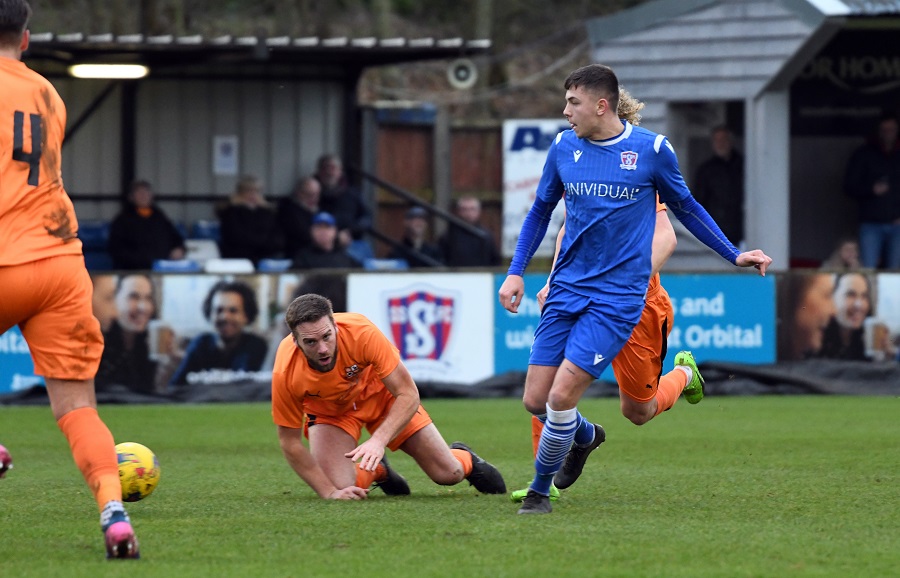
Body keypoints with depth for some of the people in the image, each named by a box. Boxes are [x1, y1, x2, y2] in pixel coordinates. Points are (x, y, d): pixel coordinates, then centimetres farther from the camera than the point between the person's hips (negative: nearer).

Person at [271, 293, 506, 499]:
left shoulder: (362, 332, -37)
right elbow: (290, 441, -22)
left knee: (448, 474, -3)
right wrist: (330, 492, -29)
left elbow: (408, 395, -31)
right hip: (330, 410, 0)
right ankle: (378, 471, 15)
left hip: (379, 393, 0)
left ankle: (465, 459, 38)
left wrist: (378, 441, -46)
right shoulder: (285, 373, -35)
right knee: (339, 485, -24)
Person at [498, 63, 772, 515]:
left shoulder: (651, 149, -5)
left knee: (562, 396, -16)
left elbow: (684, 206, 11)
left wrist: (734, 255, 10)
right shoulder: (563, 148, 4)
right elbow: (541, 210, 19)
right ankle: (585, 435, 34)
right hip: (567, 287, 4)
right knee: (535, 400, 0)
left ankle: (540, 490, 4)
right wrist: (515, 272, 10)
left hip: (617, 296, -4)